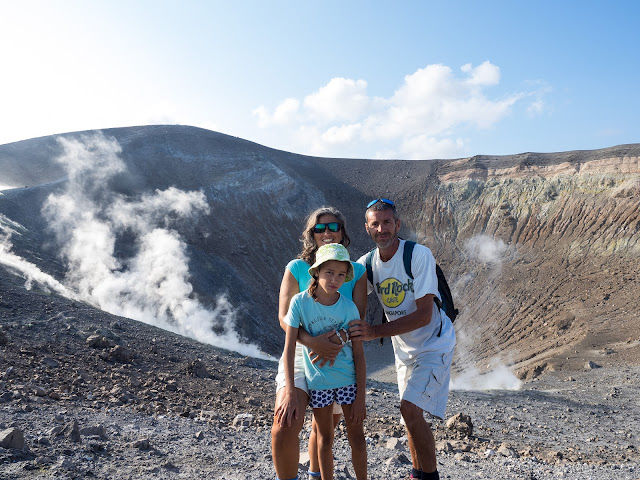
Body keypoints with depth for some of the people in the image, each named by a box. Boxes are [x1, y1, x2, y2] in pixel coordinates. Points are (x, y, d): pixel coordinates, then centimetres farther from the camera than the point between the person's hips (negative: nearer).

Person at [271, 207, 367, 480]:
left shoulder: (356, 271, -1)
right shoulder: (297, 268, -6)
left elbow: (358, 317, -9)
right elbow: (285, 317, -11)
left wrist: (338, 340, -29)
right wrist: (311, 341, -29)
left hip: (340, 357, 2)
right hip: (301, 353, -2)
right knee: (286, 425, -20)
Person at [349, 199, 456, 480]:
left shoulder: (419, 255, -24)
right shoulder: (367, 263, -7)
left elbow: (424, 315, -28)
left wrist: (375, 332, -35)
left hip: (433, 344, -6)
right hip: (403, 348, 6)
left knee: (410, 408, -18)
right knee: (411, 412, 17)